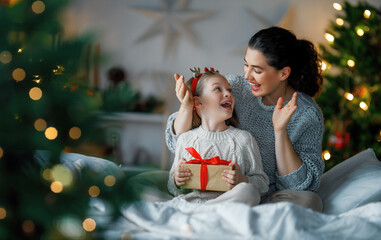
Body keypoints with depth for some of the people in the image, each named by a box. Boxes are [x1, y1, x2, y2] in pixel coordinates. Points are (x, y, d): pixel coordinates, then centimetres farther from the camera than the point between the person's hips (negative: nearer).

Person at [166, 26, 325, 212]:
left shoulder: (308, 116, -8)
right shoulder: (234, 87, -4)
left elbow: (299, 184, -11)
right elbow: (177, 142, 0)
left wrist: (280, 131, -21)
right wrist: (186, 107, -22)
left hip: (271, 197, 0)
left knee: (308, 200, -32)